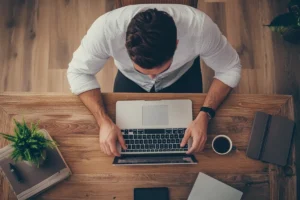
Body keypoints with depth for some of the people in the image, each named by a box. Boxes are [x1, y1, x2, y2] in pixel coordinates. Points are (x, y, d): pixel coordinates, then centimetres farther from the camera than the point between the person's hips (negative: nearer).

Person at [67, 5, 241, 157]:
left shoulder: (199, 26, -39)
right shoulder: (106, 28, -40)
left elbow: (230, 69, -22)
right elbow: (79, 72, -23)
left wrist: (205, 115, -35)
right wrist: (104, 121, -35)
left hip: (182, 76, 0)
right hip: (130, 79, 1)